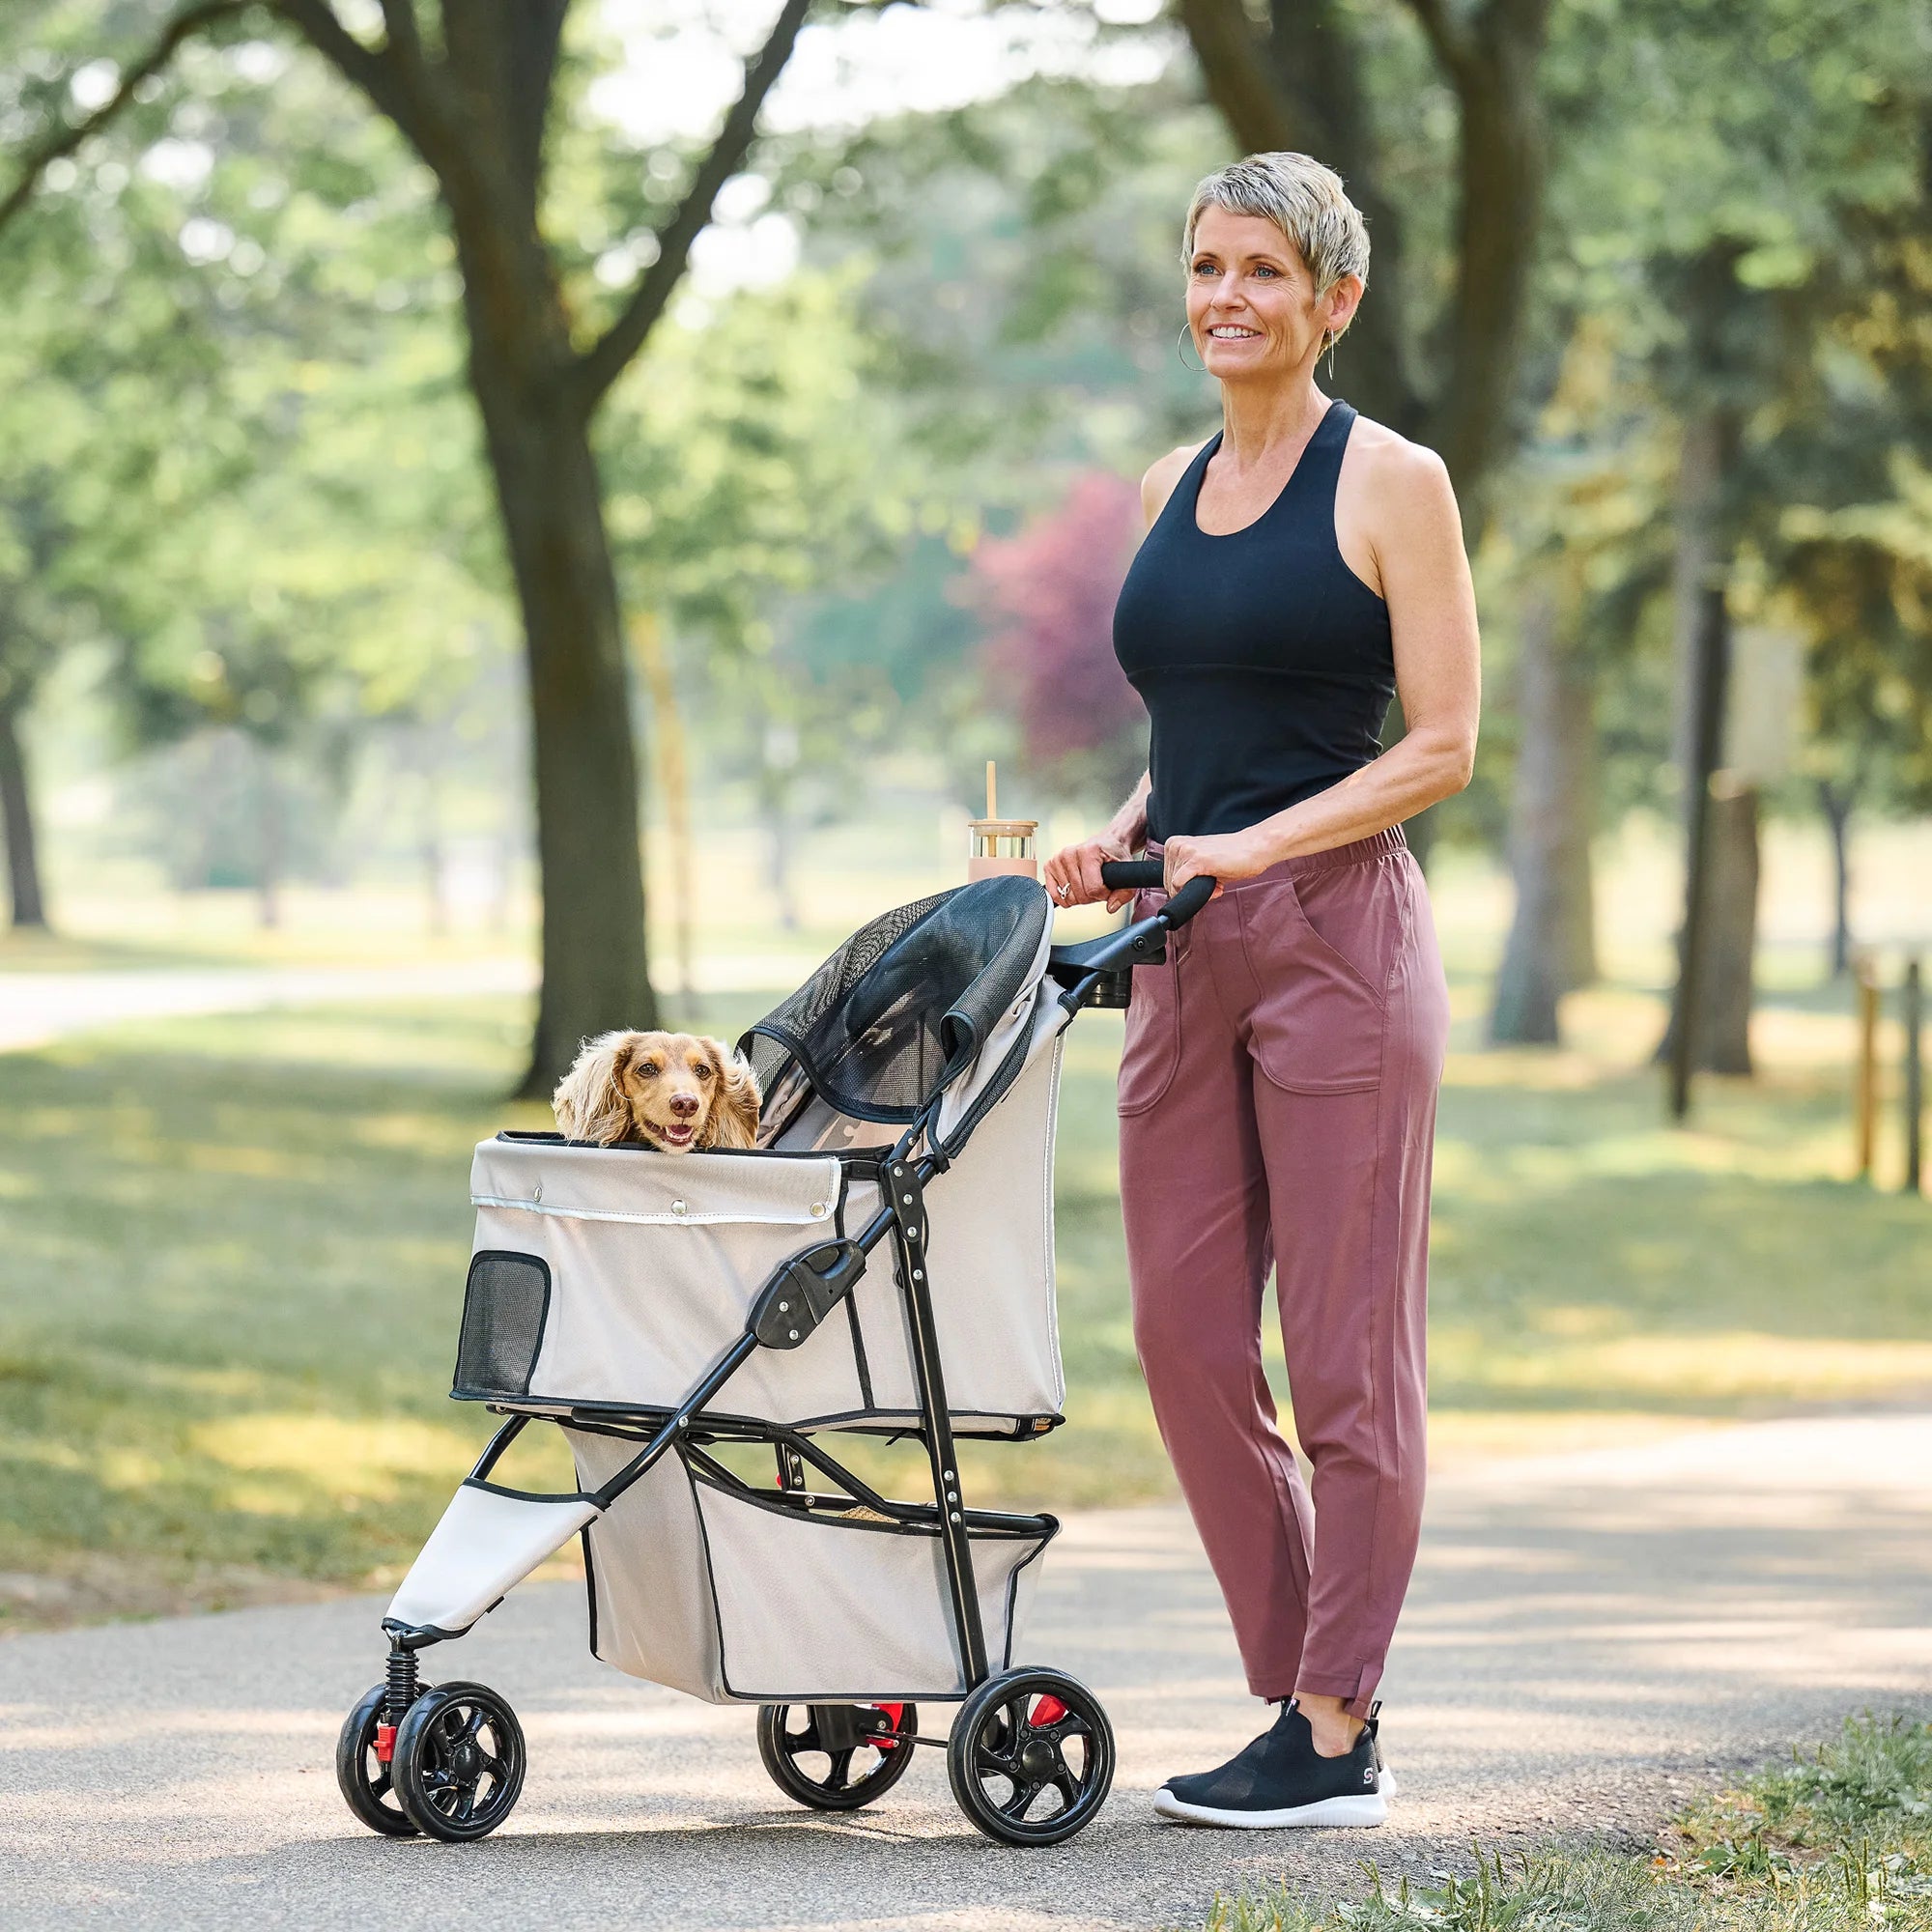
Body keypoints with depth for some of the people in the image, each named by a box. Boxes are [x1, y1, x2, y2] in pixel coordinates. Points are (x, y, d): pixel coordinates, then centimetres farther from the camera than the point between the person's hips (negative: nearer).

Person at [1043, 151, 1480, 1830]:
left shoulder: (1391, 482, -3)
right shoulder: (1173, 488, 16)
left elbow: (1442, 747, -8)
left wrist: (1255, 846, -16)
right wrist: (1121, 843, 4)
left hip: (1338, 935, -7)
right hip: (1188, 954, 7)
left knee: (1345, 1347, -3)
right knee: (1185, 1336, 4)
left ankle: (1338, 1737, 3)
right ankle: (1302, 1683, 16)